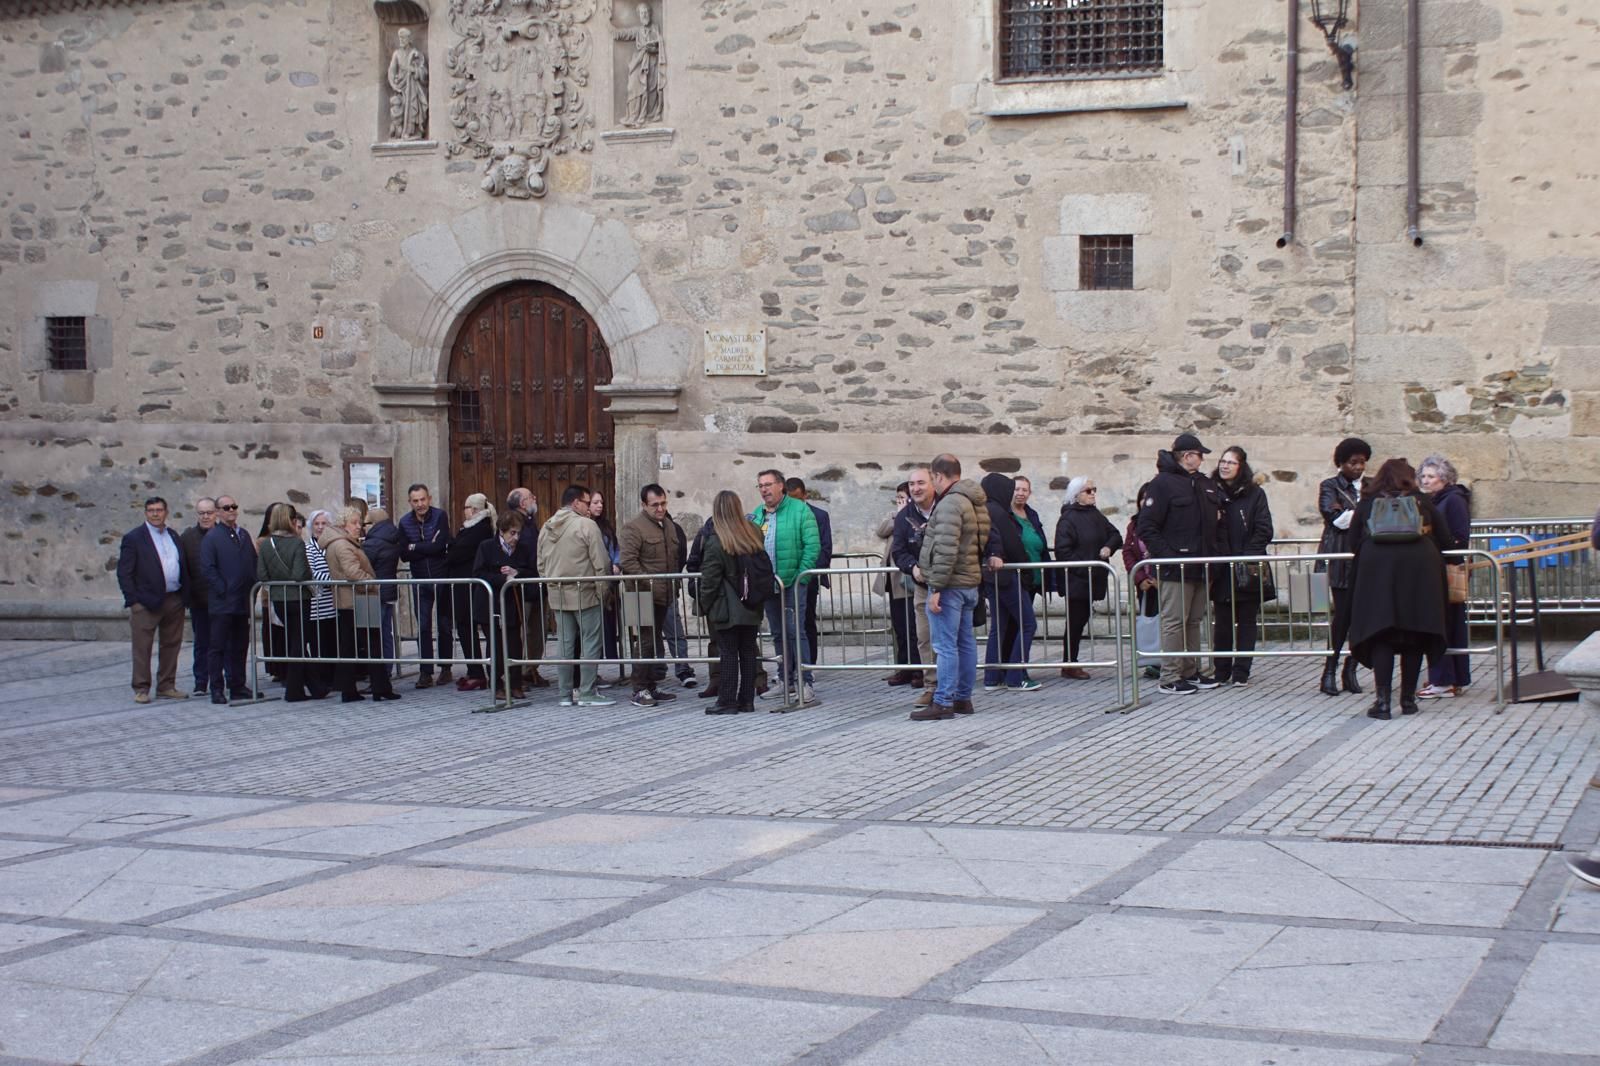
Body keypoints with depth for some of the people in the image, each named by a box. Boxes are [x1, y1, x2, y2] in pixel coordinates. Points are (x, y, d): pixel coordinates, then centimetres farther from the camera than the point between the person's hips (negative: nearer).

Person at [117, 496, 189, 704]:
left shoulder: (174, 537, 14)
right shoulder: (133, 538, -3)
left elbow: (183, 568, 17)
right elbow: (123, 572, -6)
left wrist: (184, 595, 8)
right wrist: (133, 600, -12)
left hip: (174, 600, 6)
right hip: (146, 602, -5)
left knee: (171, 645, 9)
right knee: (142, 647, -2)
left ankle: (167, 687, 18)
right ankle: (141, 689, 3)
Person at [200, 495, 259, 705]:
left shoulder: (244, 535, 15)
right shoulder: (211, 538, -5)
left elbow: (253, 563, 17)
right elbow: (207, 568, -11)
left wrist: (252, 587, 5)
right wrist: (223, 590, -15)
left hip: (243, 601, 6)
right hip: (222, 603, -6)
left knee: (240, 646, 11)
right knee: (218, 647, -2)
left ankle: (238, 687, 18)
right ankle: (217, 689, 1)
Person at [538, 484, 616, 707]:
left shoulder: (546, 528, 9)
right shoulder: (586, 525, -11)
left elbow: (541, 564, 12)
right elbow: (601, 562, -13)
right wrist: (603, 589, -4)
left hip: (557, 595, 6)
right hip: (584, 595, -6)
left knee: (564, 645, 10)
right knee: (590, 643, 0)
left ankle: (566, 694, 13)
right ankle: (586, 693, -2)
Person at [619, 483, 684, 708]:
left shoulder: (669, 526, 15)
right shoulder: (634, 527, -11)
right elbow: (628, 561, -17)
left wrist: (673, 582, 16)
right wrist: (649, 584, -19)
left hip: (662, 595, 8)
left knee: (656, 641, 13)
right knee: (645, 642, -9)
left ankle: (651, 687, 21)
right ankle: (640, 690, -3)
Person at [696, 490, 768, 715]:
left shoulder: (716, 542, -13)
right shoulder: (754, 535, 1)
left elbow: (709, 580, -11)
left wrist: (704, 605, -1)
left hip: (727, 609, -5)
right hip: (752, 608, 5)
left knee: (728, 653, 0)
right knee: (748, 652, 9)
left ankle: (727, 701, 2)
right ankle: (747, 700, 13)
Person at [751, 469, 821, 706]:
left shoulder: (800, 510, -5)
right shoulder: (755, 516, 10)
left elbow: (812, 546, -9)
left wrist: (801, 576, -13)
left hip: (792, 583, -6)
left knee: (795, 631, -10)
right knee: (778, 635, 11)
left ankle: (804, 683, -9)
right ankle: (786, 682, 19)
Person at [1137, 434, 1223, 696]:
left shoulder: (1206, 485, 15)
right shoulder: (1162, 483, -8)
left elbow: (1214, 524, 22)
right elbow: (1146, 527, -12)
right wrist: (1167, 556, -17)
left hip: (1200, 567, 7)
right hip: (1176, 568, -7)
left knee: (1194, 621, 12)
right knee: (1174, 622, -5)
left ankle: (1191, 671, 20)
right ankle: (1170, 677, -1)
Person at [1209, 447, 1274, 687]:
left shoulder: (1254, 494, 0)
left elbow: (1264, 531, -4)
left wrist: (1248, 558, -14)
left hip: (1247, 570, -1)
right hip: (1220, 570, 1)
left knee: (1246, 621, 5)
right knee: (1222, 622, 4)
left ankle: (1241, 671, 9)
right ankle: (1221, 671, 11)